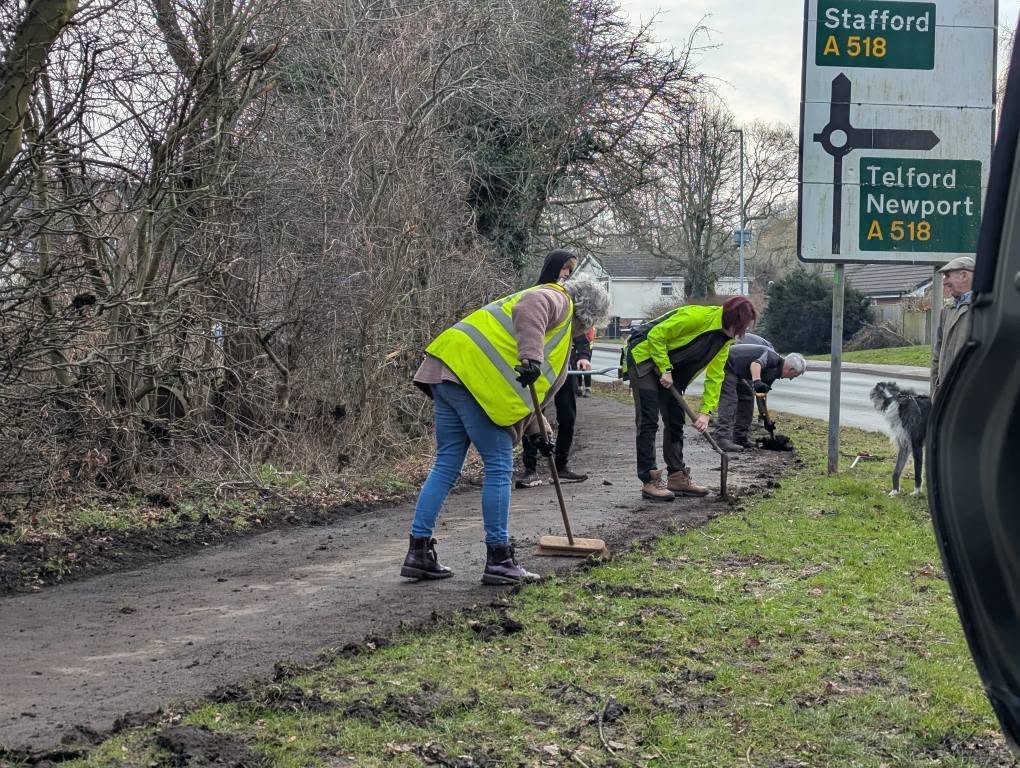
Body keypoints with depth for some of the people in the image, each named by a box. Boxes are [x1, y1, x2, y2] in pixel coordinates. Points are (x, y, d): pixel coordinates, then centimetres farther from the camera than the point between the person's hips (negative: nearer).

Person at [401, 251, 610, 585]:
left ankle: (419, 552, 12)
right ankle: (498, 560, 2)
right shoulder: (556, 300, 5)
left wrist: (535, 431, 37)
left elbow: (534, 388, 37)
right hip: (473, 373, -10)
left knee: (446, 465, 12)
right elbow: (529, 310, -20)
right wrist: (531, 357, -31)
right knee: (498, 467, -3)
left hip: (446, 371, 10)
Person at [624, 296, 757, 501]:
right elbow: (656, 335, -25)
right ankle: (649, 481, -10)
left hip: (670, 367, 9)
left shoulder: (725, 340, -1)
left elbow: (715, 376, -1)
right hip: (644, 356, -9)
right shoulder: (698, 316, -27)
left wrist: (707, 411, -10)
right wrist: (665, 370, -23)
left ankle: (677, 477, 15)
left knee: (675, 421, 8)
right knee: (649, 421, -11)